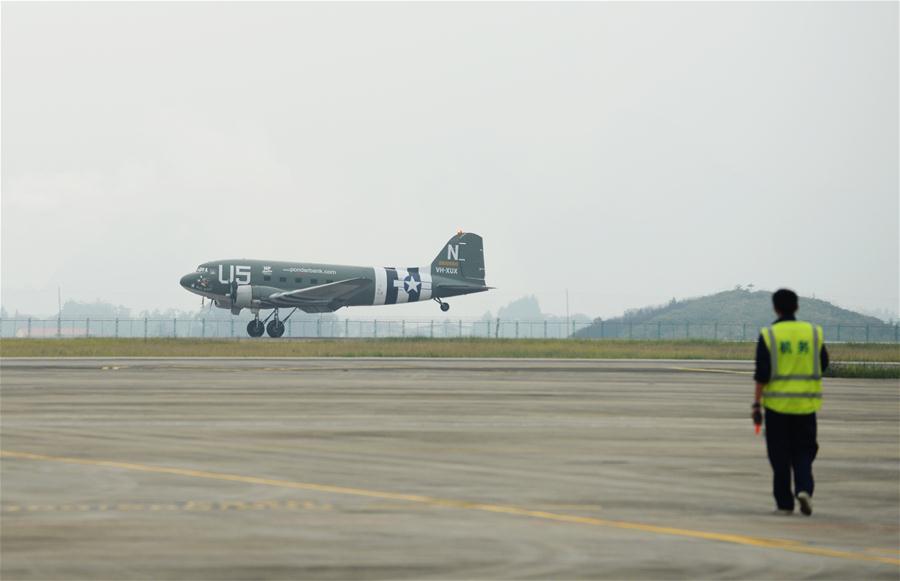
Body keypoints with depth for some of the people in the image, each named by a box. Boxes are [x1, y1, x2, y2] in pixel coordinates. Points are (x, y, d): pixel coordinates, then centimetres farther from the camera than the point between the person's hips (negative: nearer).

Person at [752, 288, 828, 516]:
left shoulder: (768, 335, -6)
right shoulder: (814, 333, 1)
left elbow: (762, 374, -10)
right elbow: (823, 365, 10)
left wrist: (757, 404, -6)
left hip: (777, 403, -2)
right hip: (806, 403, 2)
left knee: (780, 455, 7)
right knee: (803, 451, 11)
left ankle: (784, 503, 8)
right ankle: (804, 488, -12)